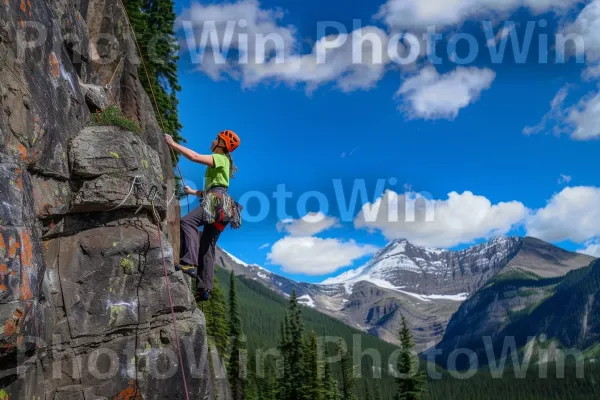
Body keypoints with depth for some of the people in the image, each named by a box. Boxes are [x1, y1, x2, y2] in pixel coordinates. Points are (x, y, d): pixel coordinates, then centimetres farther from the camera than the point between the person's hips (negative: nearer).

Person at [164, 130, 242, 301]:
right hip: (218, 205, 10)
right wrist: (193, 192, 39)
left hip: (218, 202, -10)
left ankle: (190, 263, -43)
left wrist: (173, 144, -6)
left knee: (187, 221, -30)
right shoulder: (220, 163, 32)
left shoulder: (221, 158, 3)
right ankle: (204, 288, 1)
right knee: (207, 247, 5)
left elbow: (195, 157, -12)